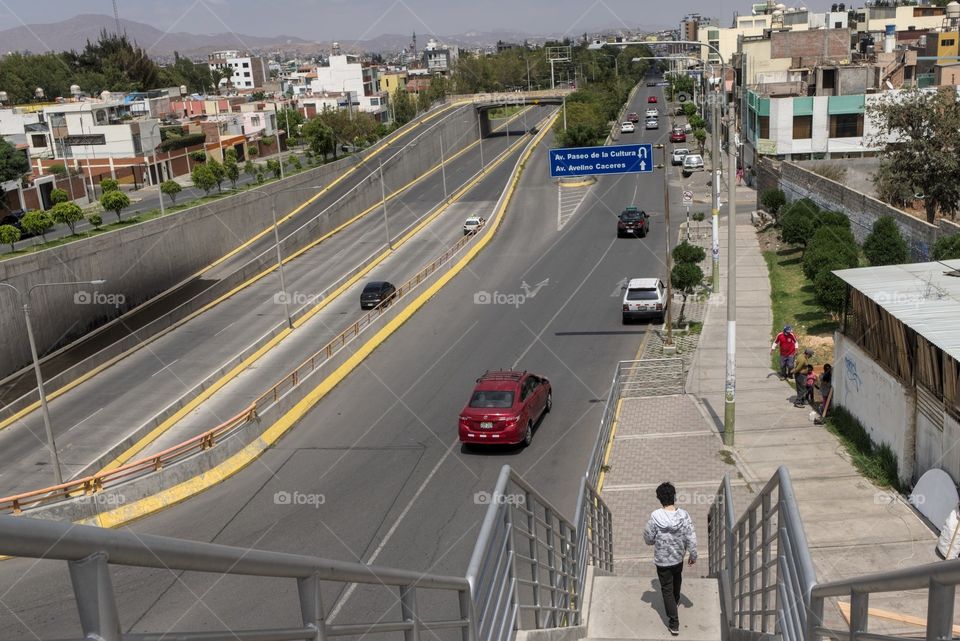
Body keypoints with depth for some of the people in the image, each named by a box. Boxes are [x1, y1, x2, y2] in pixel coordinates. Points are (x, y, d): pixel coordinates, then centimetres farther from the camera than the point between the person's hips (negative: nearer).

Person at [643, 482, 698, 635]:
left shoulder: (655, 517, -26)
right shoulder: (684, 515, -20)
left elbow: (648, 539, -14)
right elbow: (691, 538, -12)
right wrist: (693, 555, 4)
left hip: (662, 560, -3)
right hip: (678, 558, 3)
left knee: (667, 590, 11)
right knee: (676, 584, 30)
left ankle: (674, 623, 13)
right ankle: (674, 605, 55)